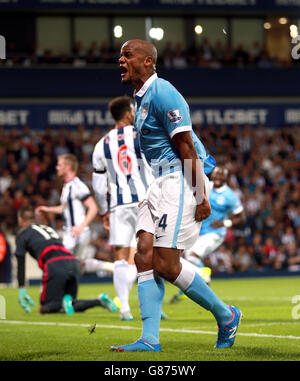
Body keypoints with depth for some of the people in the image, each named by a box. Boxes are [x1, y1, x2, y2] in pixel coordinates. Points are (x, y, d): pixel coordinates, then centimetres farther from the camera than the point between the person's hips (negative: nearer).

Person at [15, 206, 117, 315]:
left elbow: (21, 265, 12)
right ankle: (100, 301, -9)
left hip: (55, 265, -6)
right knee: (72, 306, 17)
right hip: (74, 262, 6)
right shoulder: (48, 228, 36)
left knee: (45, 309, 1)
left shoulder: (22, 234, 17)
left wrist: (22, 290, 14)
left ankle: (63, 304, -30)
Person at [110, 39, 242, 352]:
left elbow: (186, 145, -17)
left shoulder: (162, 92, -14)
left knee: (166, 264, -11)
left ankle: (226, 315, 6)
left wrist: (200, 197, -20)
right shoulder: (140, 98, 17)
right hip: (161, 182, 10)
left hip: (182, 179, -10)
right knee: (145, 256, -3)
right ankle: (150, 339, -5)